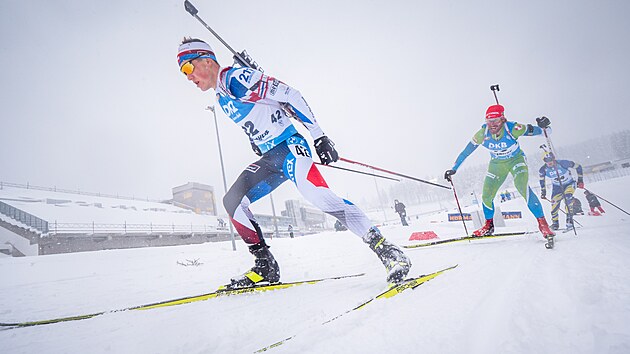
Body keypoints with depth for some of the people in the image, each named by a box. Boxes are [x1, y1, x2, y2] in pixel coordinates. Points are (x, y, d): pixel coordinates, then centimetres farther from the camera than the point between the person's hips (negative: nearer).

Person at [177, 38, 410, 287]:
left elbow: (290, 96, -15)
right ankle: (265, 265, 5)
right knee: (232, 202, -2)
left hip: (289, 145, -9)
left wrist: (319, 137, -18)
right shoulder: (221, 99, 19)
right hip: (269, 159, 9)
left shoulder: (236, 78, -8)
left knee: (315, 192, -31)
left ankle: (386, 250, -25)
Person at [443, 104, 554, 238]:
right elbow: (466, 152, -14)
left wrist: (542, 127, -45)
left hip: (516, 160, -3)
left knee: (523, 188, -27)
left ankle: (542, 223, -13)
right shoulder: (482, 134, -22)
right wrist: (453, 169, -13)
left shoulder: (512, 129, -29)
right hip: (496, 164, 3)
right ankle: (489, 226, 25)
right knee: (486, 196, 0)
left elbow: (532, 131, -21)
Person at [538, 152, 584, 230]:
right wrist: (543, 193, 1)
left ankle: (569, 221, -24)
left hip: (569, 184, -2)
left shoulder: (563, 163, -26)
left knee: (568, 198, -29)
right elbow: (541, 181, 1)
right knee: (554, 203, -8)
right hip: (557, 187, 2)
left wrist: (580, 180, -10)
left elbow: (578, 166, -10)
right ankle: (555, 223, 14)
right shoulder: (543, 170, -18)